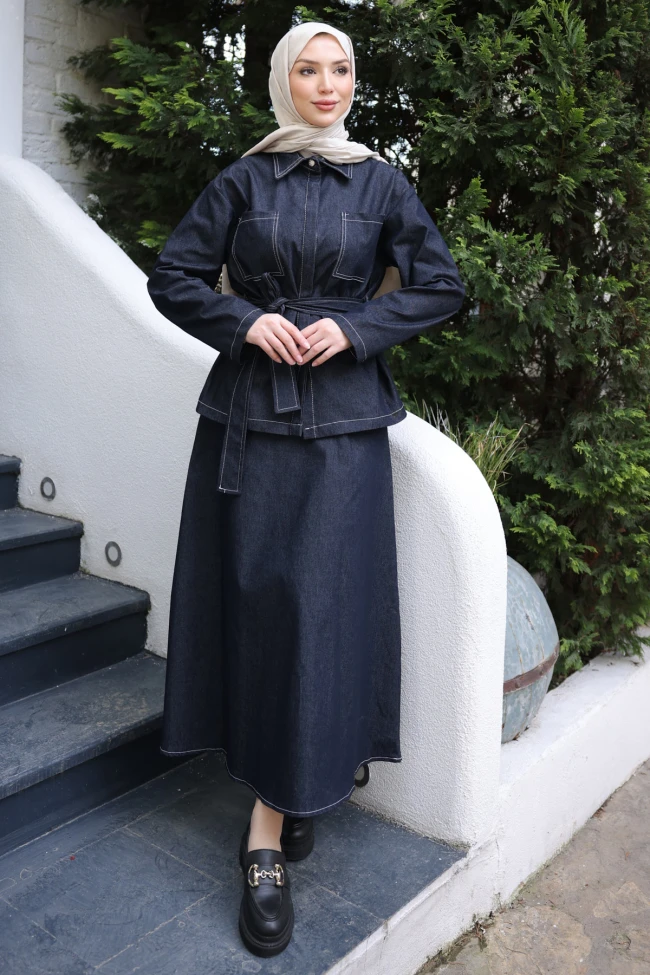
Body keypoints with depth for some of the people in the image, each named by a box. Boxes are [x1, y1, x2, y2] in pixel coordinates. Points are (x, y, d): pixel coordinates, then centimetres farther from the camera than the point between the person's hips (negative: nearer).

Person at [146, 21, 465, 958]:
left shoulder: (381, 184, 9)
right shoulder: (244, 180, 9)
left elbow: (442, 286, 8)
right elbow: (174, 277, 8)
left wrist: (356, 326, -7)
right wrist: (246, 320, -9)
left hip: (343, 418, -1)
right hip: (249, 412, 1)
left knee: (320, 604, -7)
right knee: (254, 595, 2)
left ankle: (268, 837, 3)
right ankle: (301, 780, 22)